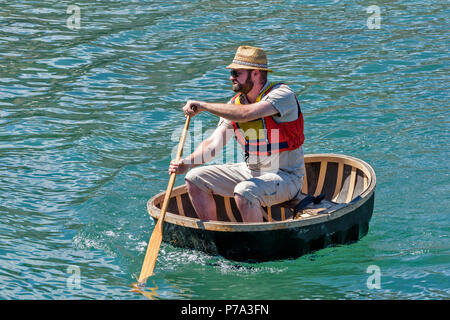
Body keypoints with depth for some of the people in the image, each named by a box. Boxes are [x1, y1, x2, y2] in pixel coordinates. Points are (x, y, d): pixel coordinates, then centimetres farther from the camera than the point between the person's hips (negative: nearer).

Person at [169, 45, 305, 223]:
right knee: (195, 178, 2)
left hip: (286, 176, -8)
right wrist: (187, 163, -21)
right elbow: (214, 143, -3)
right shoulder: (235, 103, 3)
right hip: (251, 171, 8)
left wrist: (204, 106, -26)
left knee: (244, 192, -35)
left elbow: (246, 114, -35)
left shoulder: (282, 94, -18)